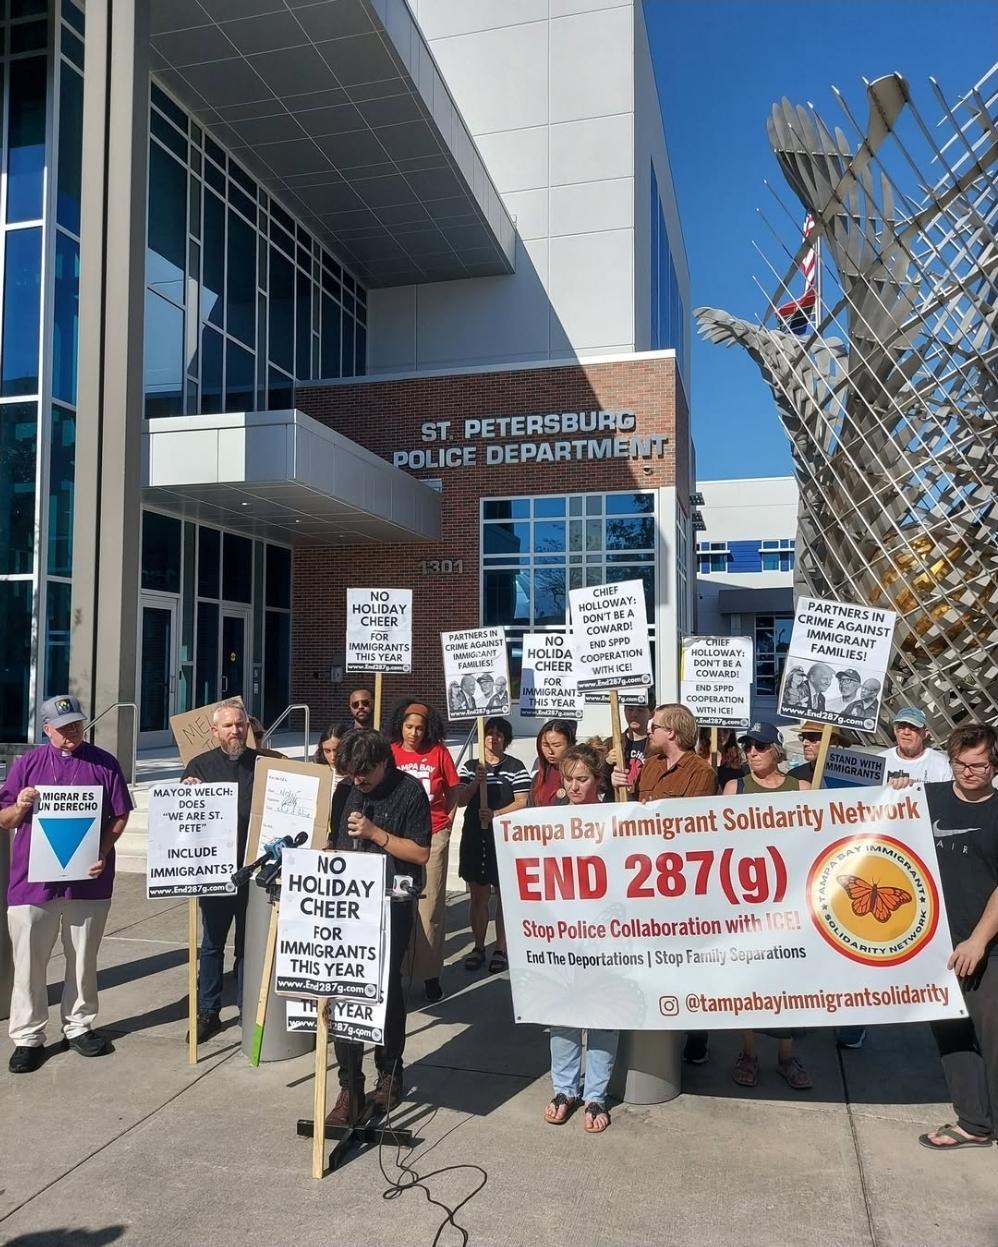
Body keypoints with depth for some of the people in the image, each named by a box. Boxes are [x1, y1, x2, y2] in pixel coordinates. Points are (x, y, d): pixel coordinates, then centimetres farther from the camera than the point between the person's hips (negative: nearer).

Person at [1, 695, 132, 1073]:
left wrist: (103, 853, -10)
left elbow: (119, 816, 4)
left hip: (88, 879, 0)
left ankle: (79, 1026, 27)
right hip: (33, 879, 0)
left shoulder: (104, 763, 2)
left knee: (83, 960, 12)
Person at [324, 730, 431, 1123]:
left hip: (392, 905, -4)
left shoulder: (409, 791, -8)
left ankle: (389, 1072, 31)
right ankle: (350, 1087, 13)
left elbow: (421, 853, -11)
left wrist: (374, 833, -17)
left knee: (387, 988, 9)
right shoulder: (345, 789, 6)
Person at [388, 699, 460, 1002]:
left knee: (430, 906, 4)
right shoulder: (390, 752, -3)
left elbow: (453, 789, 8)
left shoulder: (439, 751, -2)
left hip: (433, 835, 0)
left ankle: (430, 974, 11)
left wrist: (446, 821, 2)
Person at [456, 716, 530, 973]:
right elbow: (461, 800, 2)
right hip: (474, 837, 3)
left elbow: (522, 803, -6)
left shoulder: (515, 767, -2)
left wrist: (495, 814, -19)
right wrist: (476, 781, -15)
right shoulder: (470, 767, 9)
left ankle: (501, 949, 12)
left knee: (503, 894, 3)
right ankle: (478, 947, 21)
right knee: (478, 895, 10)